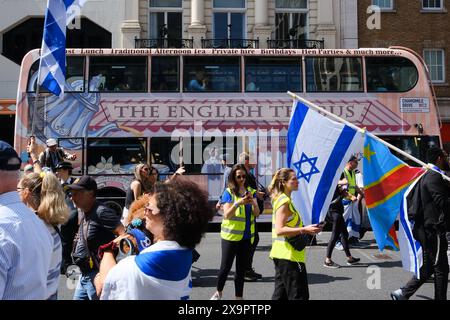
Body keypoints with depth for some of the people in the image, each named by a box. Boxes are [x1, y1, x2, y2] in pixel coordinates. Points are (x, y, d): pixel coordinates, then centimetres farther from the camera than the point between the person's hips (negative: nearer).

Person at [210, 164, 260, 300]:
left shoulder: (251, 191, 6)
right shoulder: (229, 192, -5)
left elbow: (256, 214, 1)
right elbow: (227, 215, -12)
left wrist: (253, 203, -18)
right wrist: (238, 203, -27)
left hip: (247, 237, 4)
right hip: (231, 236, -3)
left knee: (242, 269, 10)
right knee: (225, 267, 3)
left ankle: (239, 297, 21)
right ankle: (218, 292, 27)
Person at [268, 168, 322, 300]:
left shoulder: (283, 199, 15)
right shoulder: (284, 201, -15)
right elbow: (279, 230, -23)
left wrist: (305, 229, 20)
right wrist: (304, 230, -28)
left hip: (282, 254, 10)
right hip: (288, 255, -10)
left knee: (280, 294, 14)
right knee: (299, 295, -6)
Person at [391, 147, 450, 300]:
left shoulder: (426, 175, 17)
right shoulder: (434, 177, -15)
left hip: (426, 229, 10)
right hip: (433, 230, -10)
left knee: (428, 267, 14)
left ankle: (402, 293, 12)